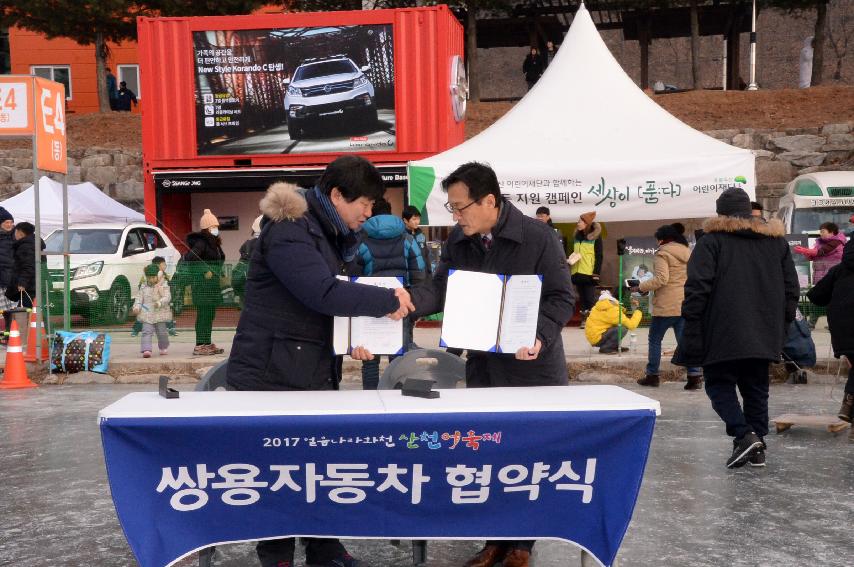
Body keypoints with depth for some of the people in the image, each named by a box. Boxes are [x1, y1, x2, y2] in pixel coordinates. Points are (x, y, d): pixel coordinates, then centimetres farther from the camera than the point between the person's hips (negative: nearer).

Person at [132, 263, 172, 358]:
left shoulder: (164, 286, -2)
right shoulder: (144, 287, 8)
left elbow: (167, 297, -12)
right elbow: (139, 298, 11)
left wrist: (159, 303, -30)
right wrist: (136, 307, -6)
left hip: (160, 313, -1)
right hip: (147, 314, 1)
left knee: (162, 332, 9)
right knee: (146, 332, -12)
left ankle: (163, 348, 30)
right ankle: (146, 350, -20)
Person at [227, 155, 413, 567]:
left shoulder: (329, 232, 13)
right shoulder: (288, 230, -17)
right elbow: (323, 293, -28)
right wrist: (388, 301, -20)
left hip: (315, 371, 9)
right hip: (273, 374, -9)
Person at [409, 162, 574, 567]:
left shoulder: (538, 237, -14)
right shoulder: (457, 240, 1)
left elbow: (561, 298, -12)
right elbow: (440, 287, -4)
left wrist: (540, 338, -29)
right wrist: (405, 301, -24)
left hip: (532, 367, -5)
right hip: (482, 366, 5)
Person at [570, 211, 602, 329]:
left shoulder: (595, 237, -4)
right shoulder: (577, 236, 13)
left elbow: (599, 256, -6)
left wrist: (596, 273, -12)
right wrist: (570, 259, 6)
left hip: (589, 273, -6)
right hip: (577, 272, 6)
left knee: (590, 298, -4)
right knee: (582, 297, 9)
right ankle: (584, 319, 14)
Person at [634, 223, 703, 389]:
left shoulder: (663, 253, -9)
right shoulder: (688, 252, 14)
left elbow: (661, 279, -19)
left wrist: (641, 287, -10)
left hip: (666, 305, -6)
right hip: (685, 305, 7)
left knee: (655, 339, 8)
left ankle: (652, 375, 14)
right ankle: (695, 375, -4)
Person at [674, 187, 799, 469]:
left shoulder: (712, 241, -4)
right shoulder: (777, 241, 13)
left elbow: (697, 287, -12)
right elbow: (791, 288, 13)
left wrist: (691, 326, -7)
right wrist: (783, 325, 19)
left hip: (723, 334, -5)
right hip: (764, 336, 5)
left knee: (719, 385, 6)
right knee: (756, 388, 14)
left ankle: (744, 435, -12)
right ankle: (757, 448, 15)